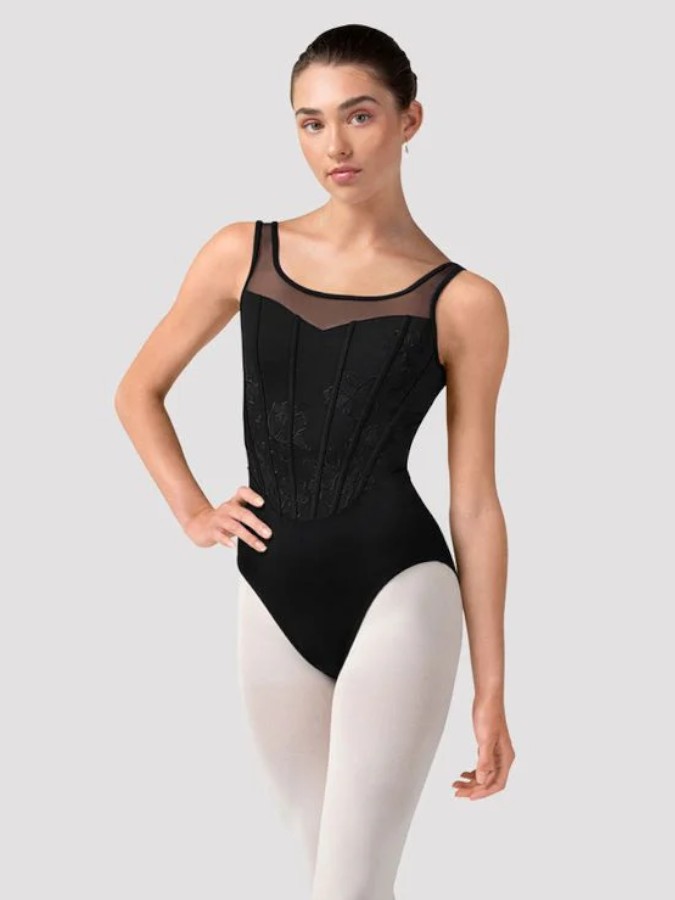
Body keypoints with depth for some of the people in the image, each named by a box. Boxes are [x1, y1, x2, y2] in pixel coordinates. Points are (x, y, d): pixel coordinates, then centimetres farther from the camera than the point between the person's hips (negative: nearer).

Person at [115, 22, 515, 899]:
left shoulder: (463, 302, -2)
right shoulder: (243, 254, 5)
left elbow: (475, 503, 0)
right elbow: (139, 391, 17)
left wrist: (492, 688, 0)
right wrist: (192, 512, 7)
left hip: (399, 589, -3)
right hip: (274, 600, 3)